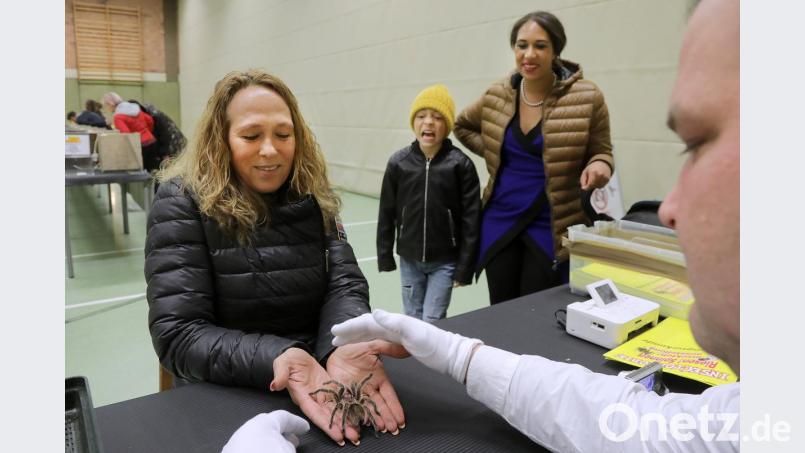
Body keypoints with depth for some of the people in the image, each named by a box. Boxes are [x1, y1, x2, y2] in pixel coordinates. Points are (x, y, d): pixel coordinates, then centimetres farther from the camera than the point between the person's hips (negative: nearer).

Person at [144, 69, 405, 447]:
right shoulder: (181, 203, -11)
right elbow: (177, 333, -17)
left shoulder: (313, 196, 1)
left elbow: (344, 283, -6)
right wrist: (276, 361, -33)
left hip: (316, 377, 3)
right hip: (223, 397, -2)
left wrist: (344, 347, -28)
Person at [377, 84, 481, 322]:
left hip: (444, 261, -3)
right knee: (413, 320, 16)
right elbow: (387, 213, 2)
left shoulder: (460, 164, -12)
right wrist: (385, 256, 4)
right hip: (409, 259, 3)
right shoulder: (398, 162, -6)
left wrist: (465, 267, -9)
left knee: (432, 322, 2)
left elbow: (471, 219, -9)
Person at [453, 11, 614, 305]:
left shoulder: (586, 98, -11)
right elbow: (462, 126, 19)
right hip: (501, 220, 4)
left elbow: (601, 152, 1)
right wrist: (491, 152, 5)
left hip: (551, 226, -3)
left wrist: (600, 166, -22)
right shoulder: (497, 96, 0)